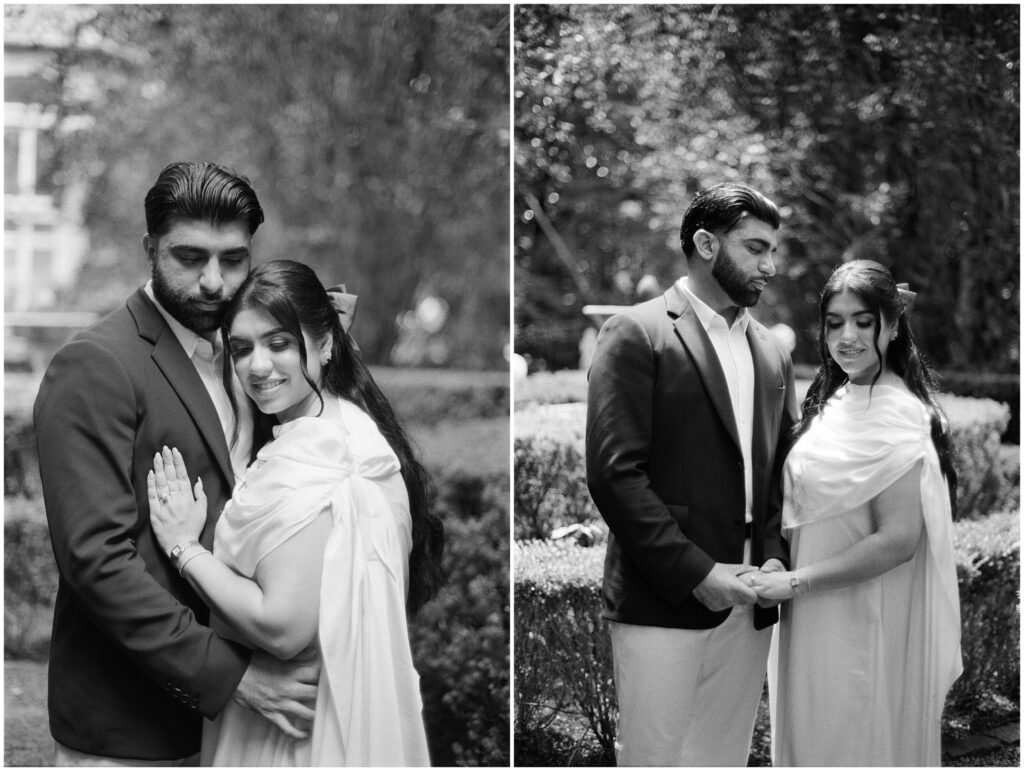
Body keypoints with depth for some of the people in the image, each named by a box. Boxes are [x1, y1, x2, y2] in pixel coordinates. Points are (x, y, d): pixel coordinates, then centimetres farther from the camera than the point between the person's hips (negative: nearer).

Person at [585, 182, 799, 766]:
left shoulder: (771, 353, 16)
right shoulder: (637, 334, -4)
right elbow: (614, 472, -11)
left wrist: (776, 557, 0)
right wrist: (697, 573, -15)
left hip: (748, 608, 6)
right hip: (663, 604, -5)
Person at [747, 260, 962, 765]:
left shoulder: (897, 414, -17)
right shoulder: (834, 401, 9)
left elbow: (898, 540, -22)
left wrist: (796, 581, -19)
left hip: (867, 626, -8)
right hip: (818, 623, 8)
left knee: (858, 747, 4)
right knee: (812, 743, 16)